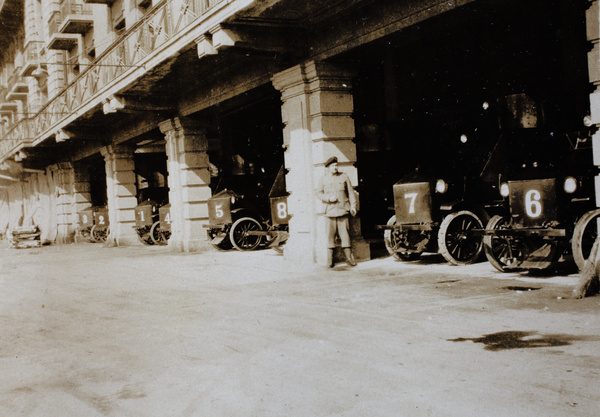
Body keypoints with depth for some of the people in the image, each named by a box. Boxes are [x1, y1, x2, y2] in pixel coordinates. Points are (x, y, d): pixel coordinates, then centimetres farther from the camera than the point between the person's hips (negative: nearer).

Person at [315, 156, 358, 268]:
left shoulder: (344, 177, 10)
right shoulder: (322, 179, 10)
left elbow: (351, 192, 11)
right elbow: (318, 193, 6)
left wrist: (353, 206, 2)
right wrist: (329, 198, -11)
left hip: (343, 210, 0)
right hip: (330, 211, 0)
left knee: (345, 234, -2)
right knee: (330, 234, -1)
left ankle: (349, 256, 4)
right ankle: (330, 259, 5)